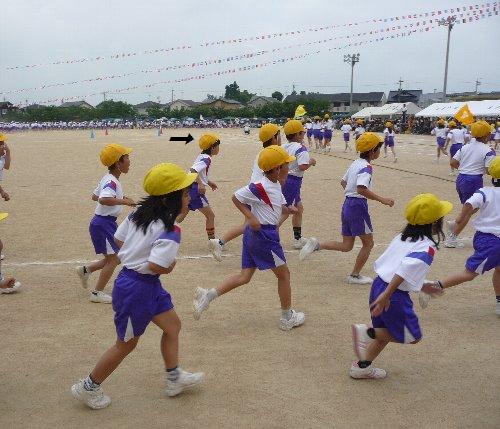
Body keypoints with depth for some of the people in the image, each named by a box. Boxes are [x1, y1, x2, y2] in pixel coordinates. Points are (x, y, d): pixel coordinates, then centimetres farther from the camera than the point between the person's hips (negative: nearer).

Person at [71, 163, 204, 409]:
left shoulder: (139, 214, 1)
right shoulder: (169, 232, -25)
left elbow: (118, 239, 8)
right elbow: (155, 266, -32)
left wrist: (138, 254, 8)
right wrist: (169, 268, -12)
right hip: (136, 289, -9)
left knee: (172, 325, 20)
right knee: (126, 344, 10)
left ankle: (174, 379, 35)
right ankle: (88, 388, 28)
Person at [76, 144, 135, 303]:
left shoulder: (107, 179, 10)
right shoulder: (112, 182, -21)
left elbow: (94, 196, 22)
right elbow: (103, 200, -39)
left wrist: (118, 198, 22)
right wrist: (123, 201, -35)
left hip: (108, 223, 10)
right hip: (103, 223, -10)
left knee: (116, 258, 17)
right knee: (113, 260, -1)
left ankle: (86, 269, 25)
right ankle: (97, 293, 8)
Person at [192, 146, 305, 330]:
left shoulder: (276, 185, 10)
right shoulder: (260, 187, -19)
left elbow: (281, 204, 21)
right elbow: (236, 197, -15)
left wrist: (288, 208, -1)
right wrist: (251, 217, -19)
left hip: (253, 233, 10)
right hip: (264, 234, -10)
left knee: (245, 276, 10)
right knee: (283, 274, 7)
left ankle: (207, 295, 3)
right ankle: (287, 318, 20)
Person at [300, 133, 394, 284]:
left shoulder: (355, 164, 11)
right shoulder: (366, 167, -16)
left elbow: (343, 182, 23)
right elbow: (361, 188, -31)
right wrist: (382, 200, -29)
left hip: (347, 204, 9)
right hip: (358, 206, -9)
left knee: (346, 246, 14)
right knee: (368, 243, 9)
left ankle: (317, 245, 0)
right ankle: (355, 275, 15)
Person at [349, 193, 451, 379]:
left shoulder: (402, 238, 11)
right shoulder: (427, 247, -14)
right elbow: (405, 270, -29)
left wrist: (422, 287, 23)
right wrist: (386, 296, -31)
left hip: (378, 284, 8)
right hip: (394, 296, -8)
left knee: (386, 332, 26)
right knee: (413, 336, 12)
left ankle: (362, 367, 32)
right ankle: (368, 332, -1)